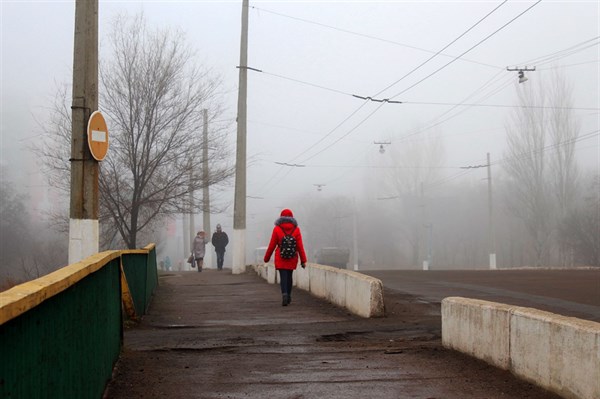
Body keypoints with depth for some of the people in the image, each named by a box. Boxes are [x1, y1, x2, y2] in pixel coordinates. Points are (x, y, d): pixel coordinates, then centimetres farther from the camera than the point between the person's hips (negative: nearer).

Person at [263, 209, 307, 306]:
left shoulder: (277, 229, -5)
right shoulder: (296, 229, -2)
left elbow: (272, 245, -2)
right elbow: (300, 246, -5)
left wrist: (266, 258, 10)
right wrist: (303, 260, -1)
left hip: (280, 258, -2)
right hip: (292, 258, 2)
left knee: (283, 277, -2)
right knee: (289, 276, 17)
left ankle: (284, 294, -26)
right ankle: (288, 297, 29)